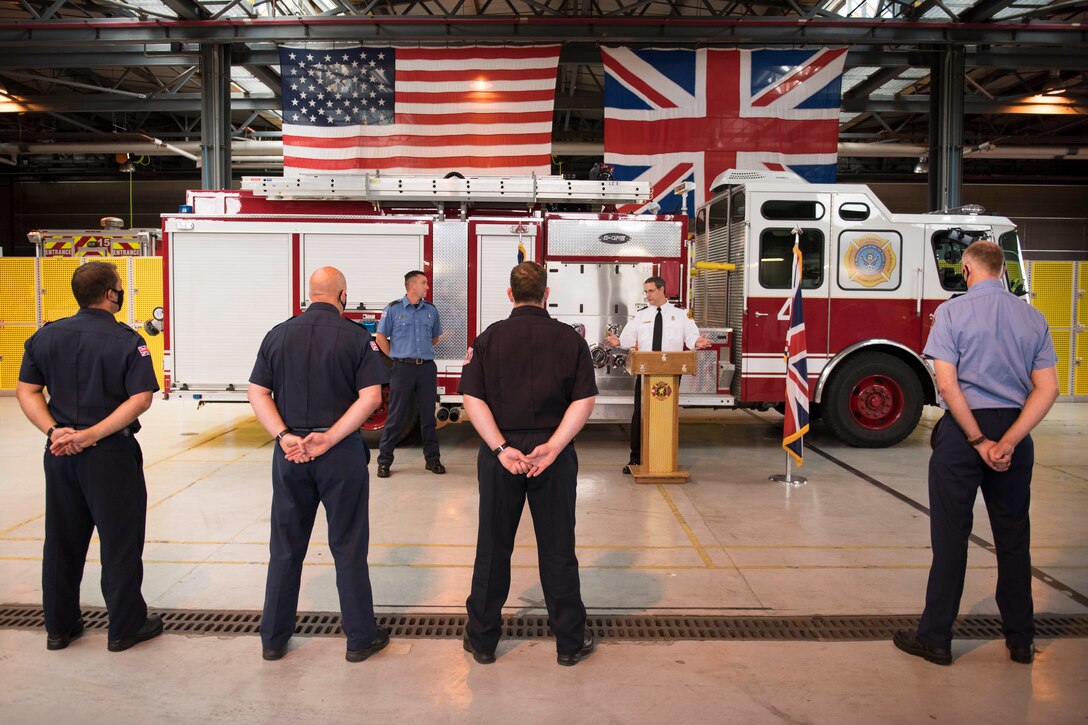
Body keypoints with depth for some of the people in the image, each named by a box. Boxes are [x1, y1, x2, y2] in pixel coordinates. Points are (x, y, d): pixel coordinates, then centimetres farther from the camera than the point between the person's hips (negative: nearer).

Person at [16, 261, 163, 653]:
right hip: (112, 455, -5)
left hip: (61, 454, 6)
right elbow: (140, 399, -20)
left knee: (62, 540, 17)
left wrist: (54, 431, -8)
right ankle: (125, 627, 17)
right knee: (120, 542, 7)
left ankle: (59, 626, 29)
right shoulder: (127, 341, -12)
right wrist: (92, 435, -19)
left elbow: (27, 390, 1)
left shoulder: (46, 336, 4)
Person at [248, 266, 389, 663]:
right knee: (348, 547, 8)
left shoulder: (278, 334, 4)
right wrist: (327, 439, -15)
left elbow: (257, 393, -1)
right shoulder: (355, 336, -6)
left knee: (285, 547, 14)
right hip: (342, 452, -3)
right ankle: (360, 637, 18)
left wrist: (285, 436, -9)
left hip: (289, 452, 3)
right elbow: (371, 396, -14)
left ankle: (273, 638, 25)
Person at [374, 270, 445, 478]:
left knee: (428, 415, 8)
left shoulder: (431, 310, 10)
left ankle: (432, 459, 17)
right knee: (396, 416, 0)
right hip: (403, 368, -3)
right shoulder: (393, 309, -1)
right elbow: (381, 337, 5)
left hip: (427, 368, 3)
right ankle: (384, 460, 7)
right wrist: (396, 356, 5)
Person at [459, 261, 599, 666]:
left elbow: (473, 399, -9)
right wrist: (553, 446, -14)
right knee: (558, 549, 9)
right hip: (554, 454, 0)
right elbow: (585, 400, -9)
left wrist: (501, 448, -13)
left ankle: (482, 640, 23)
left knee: (493, 547, 11)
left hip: (500, 451, 0)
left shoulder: (490, 338, -1)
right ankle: (570, 642, 20)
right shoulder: (569, 339, -1)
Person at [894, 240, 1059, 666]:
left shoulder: (953, 312, -7)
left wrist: (979, 441, -12)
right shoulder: (1034, 318, 6)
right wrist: (1008, 442, -11)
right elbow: (1047, 390, -3)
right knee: (1014, 536, 14)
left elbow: (947, 384, -17)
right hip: (1014, 428, 4)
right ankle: (1020, 641, 24)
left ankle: (935, 638, 11)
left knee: (951, 535, 3)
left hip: (963, 429, -4)